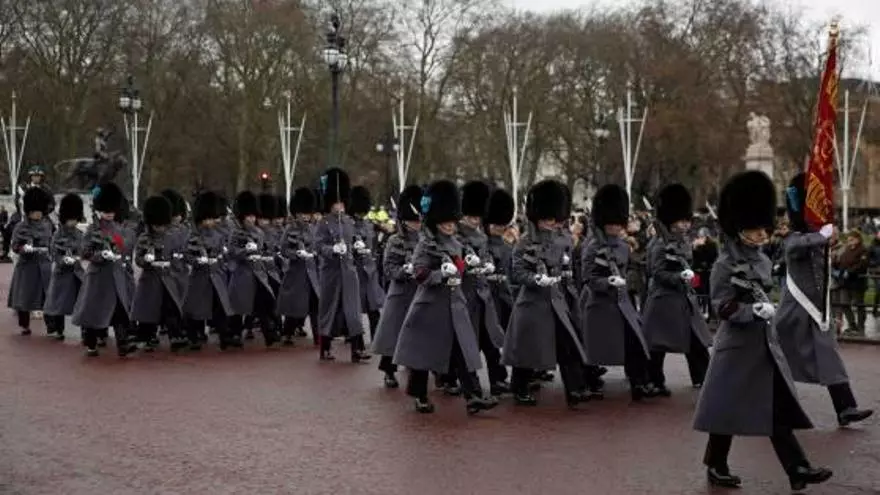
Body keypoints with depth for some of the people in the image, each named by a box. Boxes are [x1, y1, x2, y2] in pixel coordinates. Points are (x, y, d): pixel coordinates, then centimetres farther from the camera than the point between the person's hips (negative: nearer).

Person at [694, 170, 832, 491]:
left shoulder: (763, 261, 12)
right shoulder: (725, 264, -12)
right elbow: (722, 307, -16)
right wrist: (755, 310, -26)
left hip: (764, 345, 8)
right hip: (737, 347, -7)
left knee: (779, 408, 6)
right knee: (729, 409, 2)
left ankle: (798, 470, 7)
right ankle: (716, 467, 16)